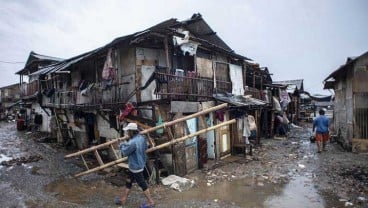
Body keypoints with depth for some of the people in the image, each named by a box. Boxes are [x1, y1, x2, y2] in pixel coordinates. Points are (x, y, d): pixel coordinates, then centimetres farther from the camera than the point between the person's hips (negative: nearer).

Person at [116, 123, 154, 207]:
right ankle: (123, 199, 38)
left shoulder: (133, 142, -30)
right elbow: (145, 147, 11)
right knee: (129, 182, 22)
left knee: (142, 184, 5)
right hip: (139, 164, 9)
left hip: (136, 167, -9)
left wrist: (122, 145, 4)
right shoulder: (142, 138, -4)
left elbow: (125, 152, -18)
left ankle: (151, 202, 19)